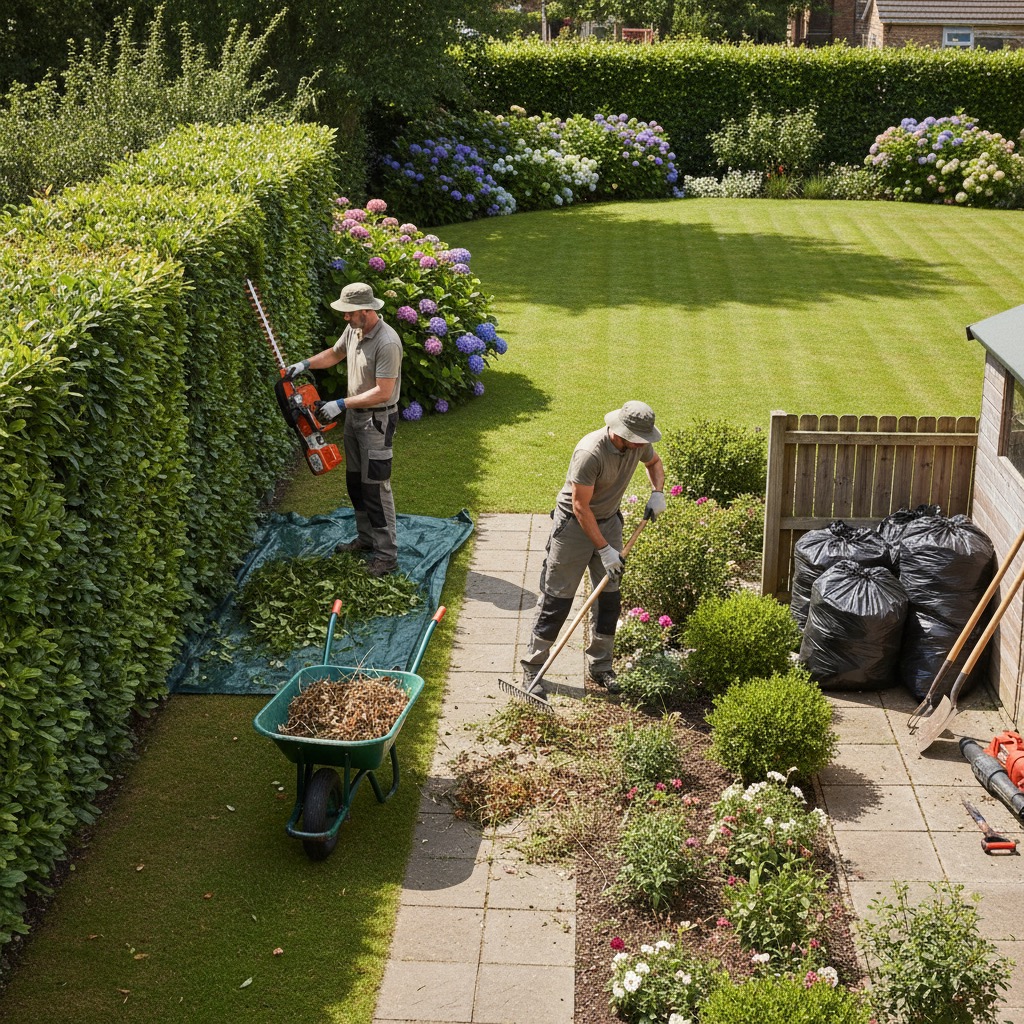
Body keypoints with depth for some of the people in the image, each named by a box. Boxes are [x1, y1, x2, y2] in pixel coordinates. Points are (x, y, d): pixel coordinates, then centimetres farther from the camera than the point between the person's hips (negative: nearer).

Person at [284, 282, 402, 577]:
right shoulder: (353, 330, 2)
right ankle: (366, 538, 33)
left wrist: (340, 405, -25)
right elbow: (334, 354, 23)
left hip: (377, 421, -9)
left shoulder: (387, 343, -26)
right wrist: (305, 364, 6)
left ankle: (387, 555, -1)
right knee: (355, 481, 18)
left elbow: (382, 392, -27)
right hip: (354, 416, 9)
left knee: (375, 487, -7)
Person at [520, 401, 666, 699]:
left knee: (609, 597, 8)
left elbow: (654, 462, 16)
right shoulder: (590, 453, -32)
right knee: (557, 598, -2)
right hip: (573, 525, -7)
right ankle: (532, 669, 9)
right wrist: (604, 549, -23)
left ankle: (600, 667, 22)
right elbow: (580, 507, -26)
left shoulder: (637, 445, -10)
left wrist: (657, 492, -4)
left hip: (608, 521, 7)